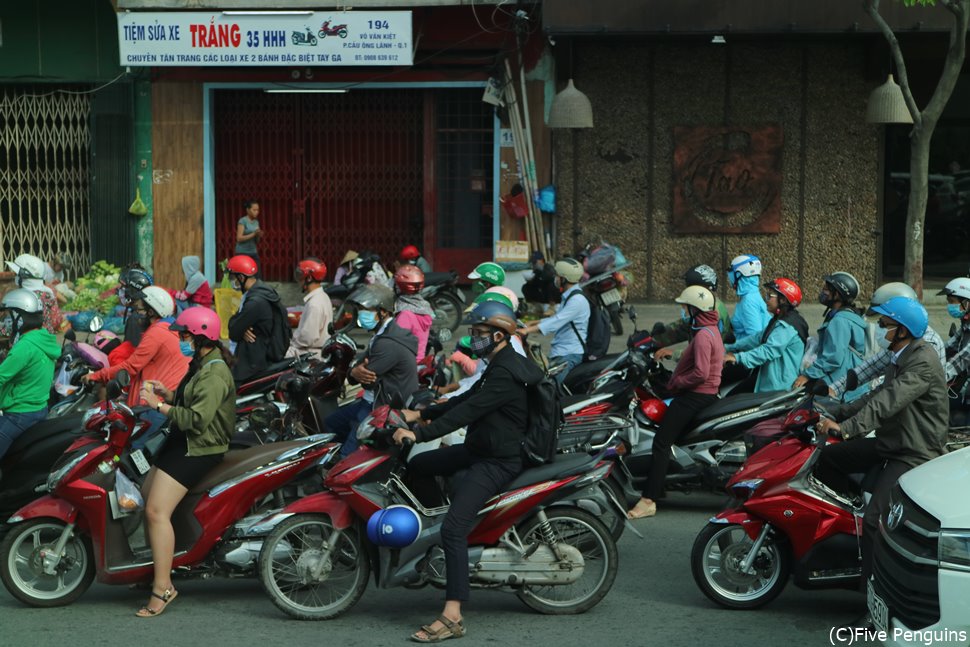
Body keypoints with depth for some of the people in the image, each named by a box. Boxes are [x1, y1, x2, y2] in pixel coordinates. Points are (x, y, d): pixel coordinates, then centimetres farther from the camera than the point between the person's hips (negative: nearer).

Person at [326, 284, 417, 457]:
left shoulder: (388, 344, -24)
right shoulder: (382, 334, 10)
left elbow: (368, 381, -24)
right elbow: (360, 369, 9)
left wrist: (357, 372, 0)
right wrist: (355, 372, -16)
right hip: (374, 402, 11)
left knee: (347, 459, -15)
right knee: (331, 423, 24)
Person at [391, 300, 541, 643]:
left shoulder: (506, 373, -21)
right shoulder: (499, 364, 13)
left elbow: (467, 412, -28)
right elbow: (465, 399, 19)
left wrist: (419, 433, -29)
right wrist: (419, 414, 13)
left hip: (497, 462, -11)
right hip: (480, 448, 11)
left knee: (454, 529, -21)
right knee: (417, 467, 20)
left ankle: (452, 617, -23)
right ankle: (435, 524, 31)